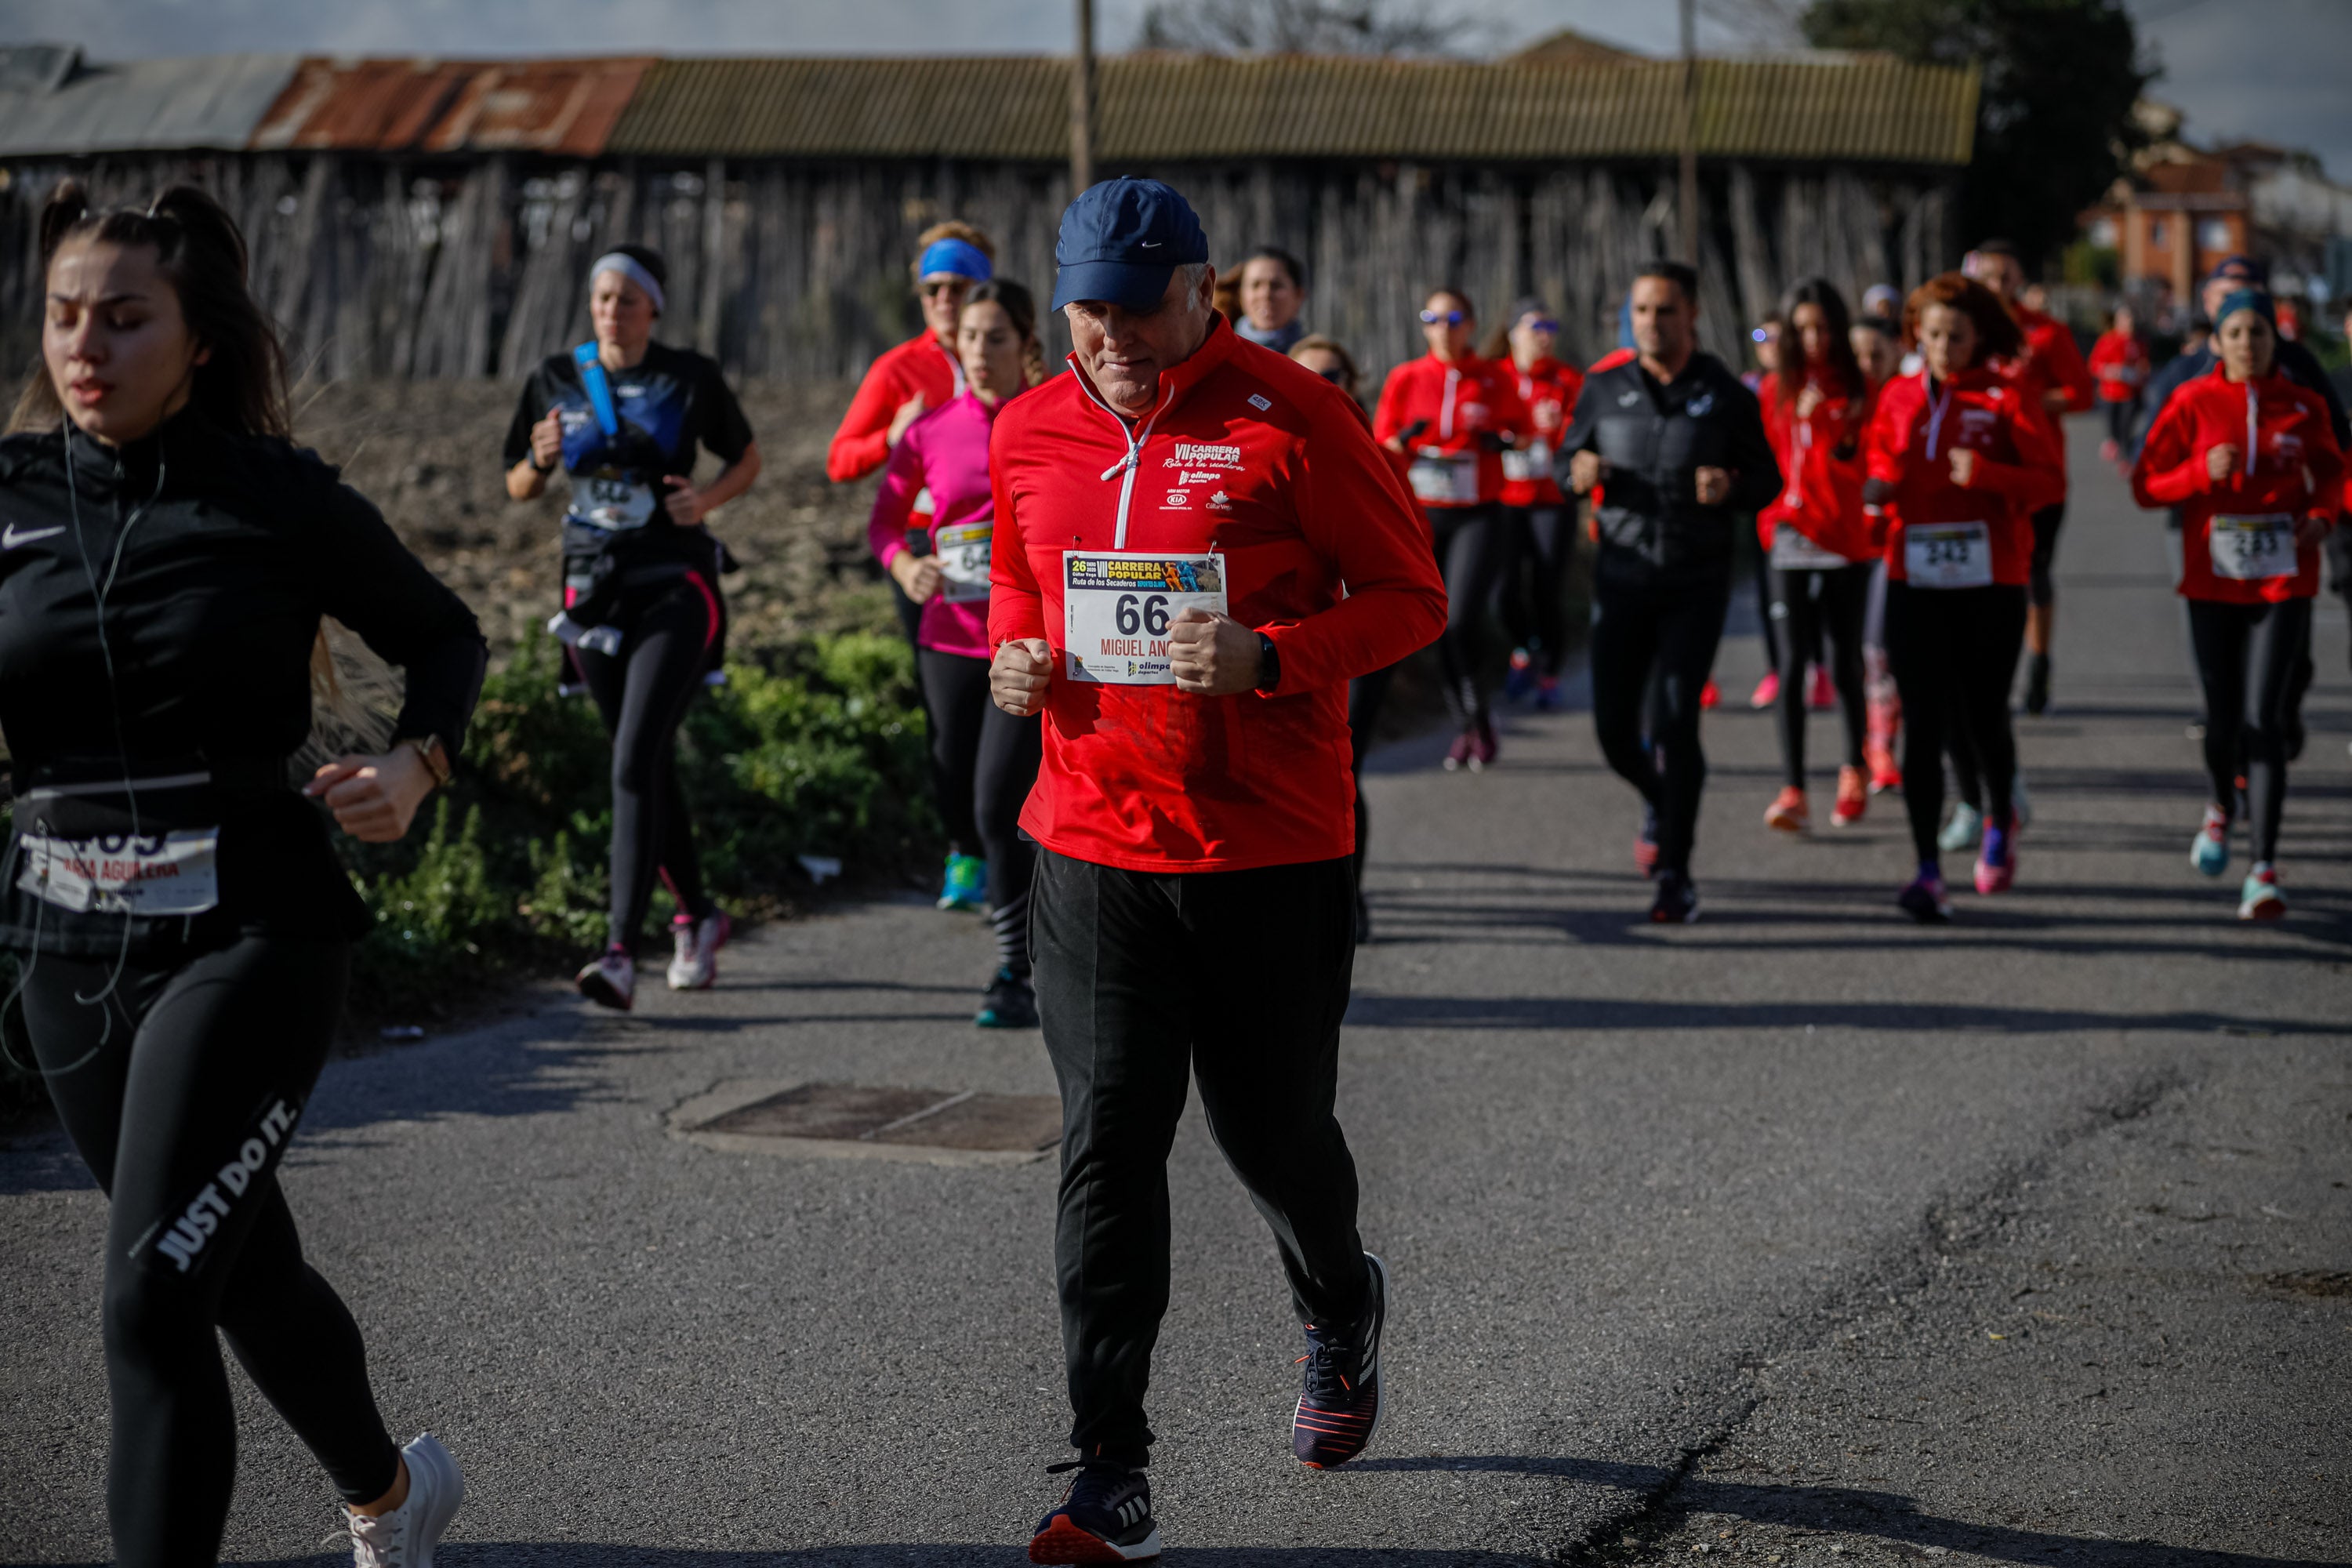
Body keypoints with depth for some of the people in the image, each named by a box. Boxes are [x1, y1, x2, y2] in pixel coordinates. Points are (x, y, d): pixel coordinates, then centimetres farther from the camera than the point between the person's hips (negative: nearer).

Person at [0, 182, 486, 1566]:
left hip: (251, 933, -5)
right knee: (245, 1271, 20)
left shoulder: (281, 500, -7)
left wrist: (417, 763, -10)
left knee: (151, 1293, -16)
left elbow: (444, 635, 7)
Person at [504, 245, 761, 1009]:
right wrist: (542, 460, -11)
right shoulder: (557, 379, 6)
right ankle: (697, 913, 32)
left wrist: (707, 498, -9)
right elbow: (518, 488, 12)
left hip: (675, 588, -4)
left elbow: (747, 460, 11)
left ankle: (620, 952, -20)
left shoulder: (690, 378, -1)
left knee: (635, 761, -16)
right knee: (650, 765, 12)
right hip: (594, 587, 4)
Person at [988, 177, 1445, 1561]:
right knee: (1108, 1146, -3)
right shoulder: (1030, 432, 7)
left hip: (1273, 850, -3)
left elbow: (1411, 597, -4)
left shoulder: (1292, 420, -7)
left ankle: (1342, 1307, 45)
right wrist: (1014, 656, 1)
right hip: (1092, 841, 3)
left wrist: (1270, 654, -20)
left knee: (1275, 1132, 10)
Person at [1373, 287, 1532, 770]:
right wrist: (1405, 440, -13)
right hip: (1422, 515, 2)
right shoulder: (1405, 378, 4)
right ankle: (1465, 728, 16)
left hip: (1479, 516, -2)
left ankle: (1480, 717, 2)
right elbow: (1380, 446, 9)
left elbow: (1526, 428, 17)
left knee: (1463, 618, -18)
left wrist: (1505, 440, -5)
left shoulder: (1496, 379, 2)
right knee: (1440, 626, 3)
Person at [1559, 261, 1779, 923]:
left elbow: (1766, 478, 5)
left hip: (1697, 582, -2)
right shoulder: (1604, 390, 6)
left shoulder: (1726, 396, 1)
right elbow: (1564, 458, 15)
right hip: (1622, 576, 2)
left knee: (1677, 721, -10)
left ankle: (1675, 877, -2)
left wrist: (1731, 488, -18)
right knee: (1614, 725, 0)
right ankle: (1661, 800, 34)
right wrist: (1578, 469, -10)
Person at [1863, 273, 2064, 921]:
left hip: (1991, 582, -2)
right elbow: (1878, 457, 24)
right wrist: (1877, 485, 1)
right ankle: (1928, 872, -6)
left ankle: (2001, 819, 37)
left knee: (1984, 717, 5)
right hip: (1915, 582, 2)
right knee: (1922, 723, -6)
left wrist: (1985, 474, -22)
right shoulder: (1897, 397, 9)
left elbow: (2050, 478, -6)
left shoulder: (2006, 398, -2)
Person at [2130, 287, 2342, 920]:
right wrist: (2202, 472, -18)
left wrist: (2321, 513, 1)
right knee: (2222, 717, 9)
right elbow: (2146, 484, -1)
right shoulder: (2193, 402, -1)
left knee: (2263, 719, -11)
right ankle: (2223, 808, 44)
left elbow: (2331, 468, 21)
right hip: (2213, 580, 1)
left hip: (2283, 582, -1)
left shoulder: (2303, 406, 3)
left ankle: (2263, 872, -11)